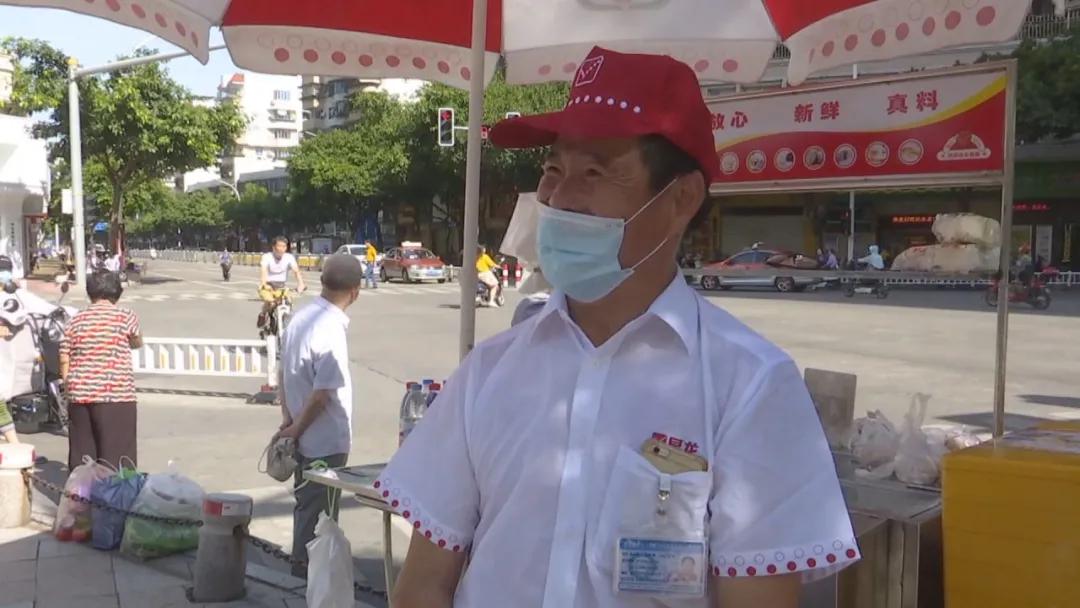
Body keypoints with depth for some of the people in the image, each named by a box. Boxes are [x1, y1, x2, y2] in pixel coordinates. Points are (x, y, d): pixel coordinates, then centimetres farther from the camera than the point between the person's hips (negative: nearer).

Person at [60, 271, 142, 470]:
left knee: (81, 455, 11)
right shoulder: (125, 317, -2)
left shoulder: (76, 321, 8)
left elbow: (64, 360, 7)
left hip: (80, 396, 4)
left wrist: (71, 387, 17)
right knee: (116, 456, -1)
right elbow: (138, 342, 17)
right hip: (115, 396, -4)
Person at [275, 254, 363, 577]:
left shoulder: (300, 317, 0)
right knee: (321, 514, 7)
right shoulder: (331, 330, -25)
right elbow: (322, 394, -25)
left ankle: (304, 566, 36)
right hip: (327, 441, -8)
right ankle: (311, 570, 20)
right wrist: (296, 429, -11)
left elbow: (285, 372, 7)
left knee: (308, 505, 22)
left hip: (305, 437, 8)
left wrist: (288, 417, 8)